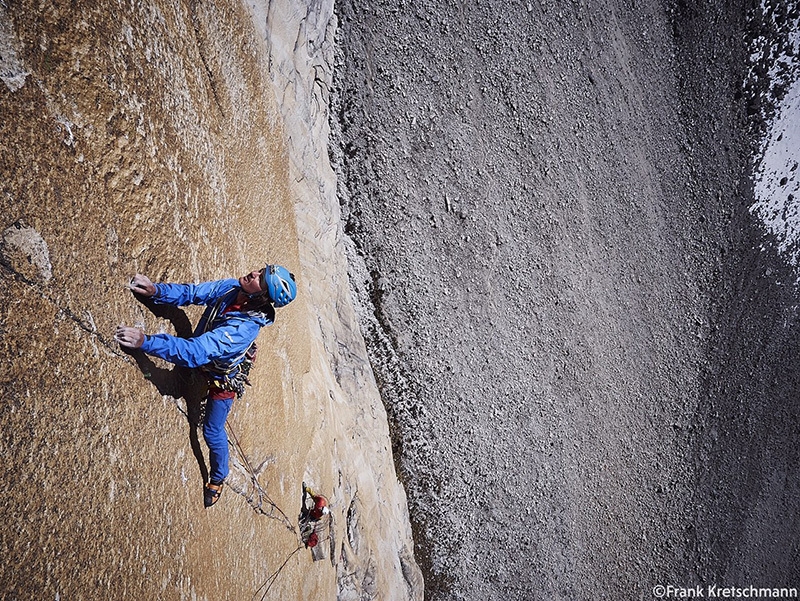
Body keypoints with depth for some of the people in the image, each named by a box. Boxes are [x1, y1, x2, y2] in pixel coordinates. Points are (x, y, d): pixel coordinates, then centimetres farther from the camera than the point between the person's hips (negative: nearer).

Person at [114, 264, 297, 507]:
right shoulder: (232, 287, -26)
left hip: (224, 378, -5)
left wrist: (145, 341, -56)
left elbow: (195, 352, -50)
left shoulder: (244, 328, -45)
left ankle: (217, 480, 37)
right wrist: (155, 290, -38)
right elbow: (192, 292, -19)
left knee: (213, 431, 12)